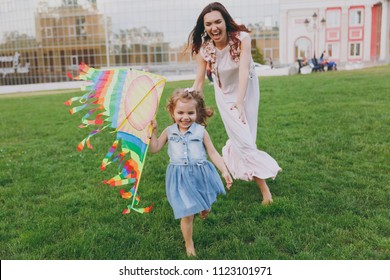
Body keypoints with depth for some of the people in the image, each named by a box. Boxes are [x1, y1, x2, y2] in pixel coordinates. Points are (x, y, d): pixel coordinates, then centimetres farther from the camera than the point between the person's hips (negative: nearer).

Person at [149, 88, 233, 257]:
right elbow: (154, 149, 4)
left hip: (201, 175, 1)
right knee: (187, 215, 2)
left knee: (205, 209, 19)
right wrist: (152, 131, -7)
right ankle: (189, 244, 27)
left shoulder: (201, 131, -6)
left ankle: (203, 211, 59)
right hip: (180, 178, 0)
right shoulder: (169, 132, -1)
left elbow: (213, 153, -3)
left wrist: (224, 171, -10)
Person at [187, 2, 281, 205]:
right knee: (244, 140, -7)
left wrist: (239, 102, -49)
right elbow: (199, 83, -14)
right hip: (225, 94, 0)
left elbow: (244, 71, -37)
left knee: (242, 137, 6)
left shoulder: (241, 38, -25)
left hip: (247, 90, 0)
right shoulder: (204, 48, -19)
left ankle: (229, 160, 42)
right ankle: (264, 189, -1)